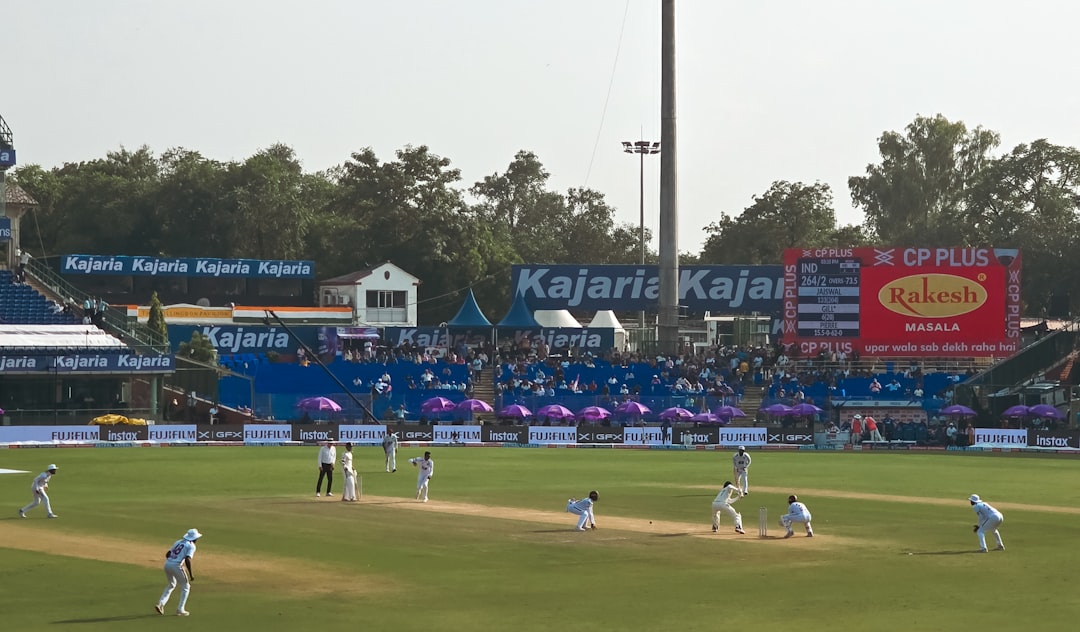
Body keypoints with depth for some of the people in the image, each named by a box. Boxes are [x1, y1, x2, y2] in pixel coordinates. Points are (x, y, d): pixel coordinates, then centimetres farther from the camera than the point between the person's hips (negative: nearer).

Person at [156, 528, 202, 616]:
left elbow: (167, 554, 19)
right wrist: (191, 574, -13)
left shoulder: (178, 542, 20)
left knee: (171, 585, 29)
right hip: (176, 566, -7)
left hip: (167, 564, 7)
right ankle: (180, 610, 8)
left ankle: (161, 604, 14)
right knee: (186, 587, 12)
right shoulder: (191, 546, -2)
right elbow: (187, 560, -16)